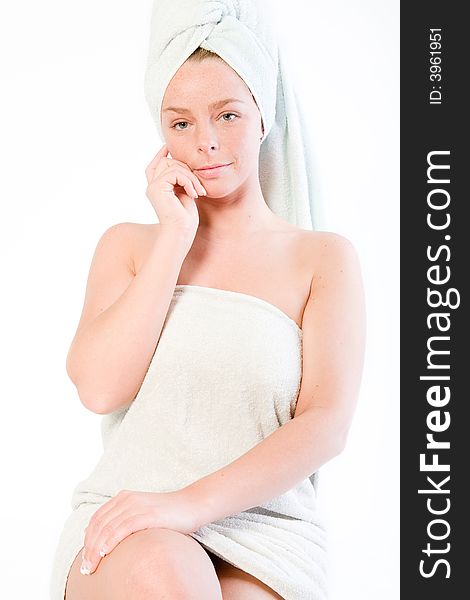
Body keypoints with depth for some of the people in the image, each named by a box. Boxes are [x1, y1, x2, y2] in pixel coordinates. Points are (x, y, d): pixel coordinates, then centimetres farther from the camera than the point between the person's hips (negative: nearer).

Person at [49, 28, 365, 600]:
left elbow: (327, 423, -7)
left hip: (264, 534, 0)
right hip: (126, 529, 1)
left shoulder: (323, 257, 7)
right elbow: (99, 387, -3)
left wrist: (192, 502, -21)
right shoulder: (128, 245, 15)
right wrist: (176, 236, -4)